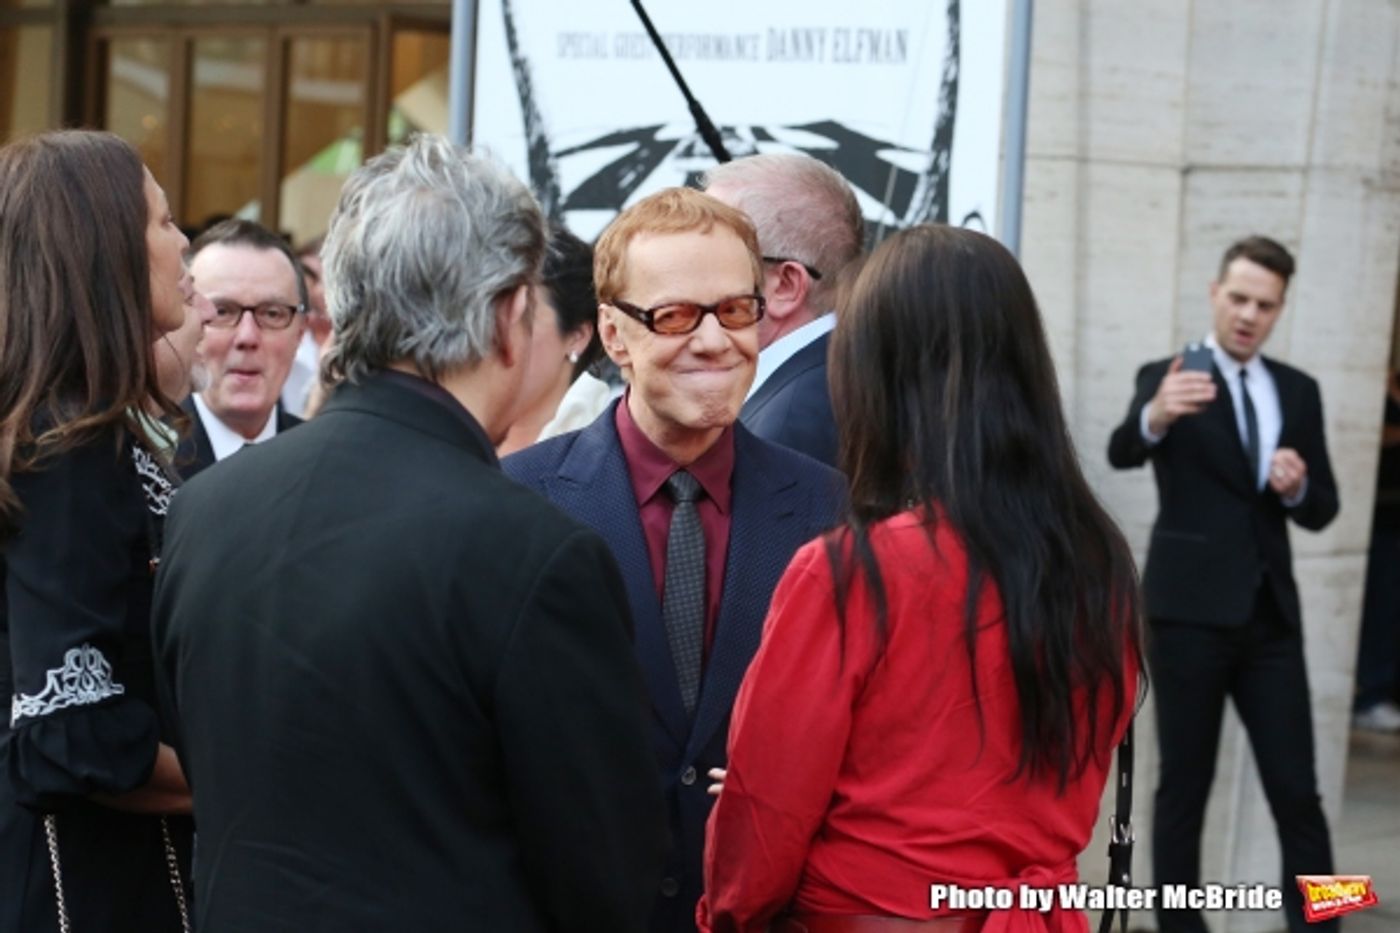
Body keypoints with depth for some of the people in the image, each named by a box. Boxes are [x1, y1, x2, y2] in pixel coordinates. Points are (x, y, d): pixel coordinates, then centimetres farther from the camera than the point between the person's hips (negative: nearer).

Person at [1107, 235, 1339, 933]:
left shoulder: (1298, 391, 11)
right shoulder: (1167, 376, -3)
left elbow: (1322, 510, 12)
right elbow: (1122, 452, -23)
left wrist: (1296, 488, -11)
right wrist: (1155, 416, -46)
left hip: (1271, 614, 4)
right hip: (1191, 610, -4)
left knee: (1297, 791, 3)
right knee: (1185, 786, 3)